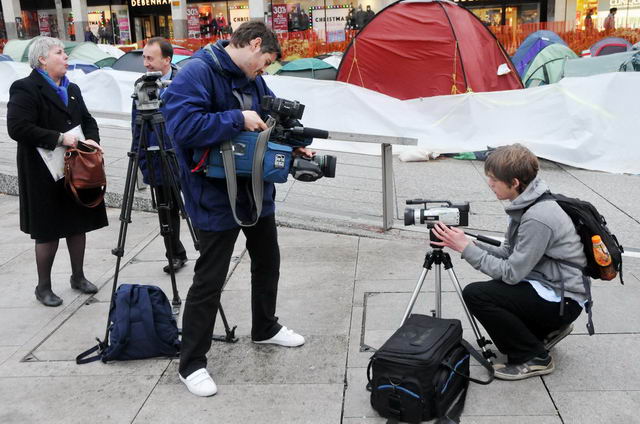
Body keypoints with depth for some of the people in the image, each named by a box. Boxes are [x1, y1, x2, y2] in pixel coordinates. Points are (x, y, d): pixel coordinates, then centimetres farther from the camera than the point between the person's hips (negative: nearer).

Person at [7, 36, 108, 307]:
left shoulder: (72, 89, 14)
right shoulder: (25, 89, -10)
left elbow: (88, 120, 18)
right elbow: (17, 127, -21)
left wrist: (92, 140, -4)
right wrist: (59, 138, -23)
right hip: (45, 175, -7)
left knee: (79, 225, 13)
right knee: (48, 232, 2)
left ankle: (78, 276, 30)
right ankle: (43, 287, 18)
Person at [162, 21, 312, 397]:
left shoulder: (253, 80, 6)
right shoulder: (197, 73, -19)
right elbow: (181, 124, -31)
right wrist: (237, 120, -26)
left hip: (256, 190, 9)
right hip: (216, 197, -9)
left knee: (267, 261, 22)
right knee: (209, 281, -1)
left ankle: (265, 328, 45)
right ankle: (192, 363, 14)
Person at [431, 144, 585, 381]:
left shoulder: (538, 218, -27)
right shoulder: (526, 205, 2)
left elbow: (511, 273, -24)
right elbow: (508, 254, 7)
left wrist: (465, 248, -20)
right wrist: (466, 243, -6)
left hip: (563, 299, -10)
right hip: (549, 287, 10)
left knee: (475, 294, -20)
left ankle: (533, 357, -5)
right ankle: (547, 329, 20)